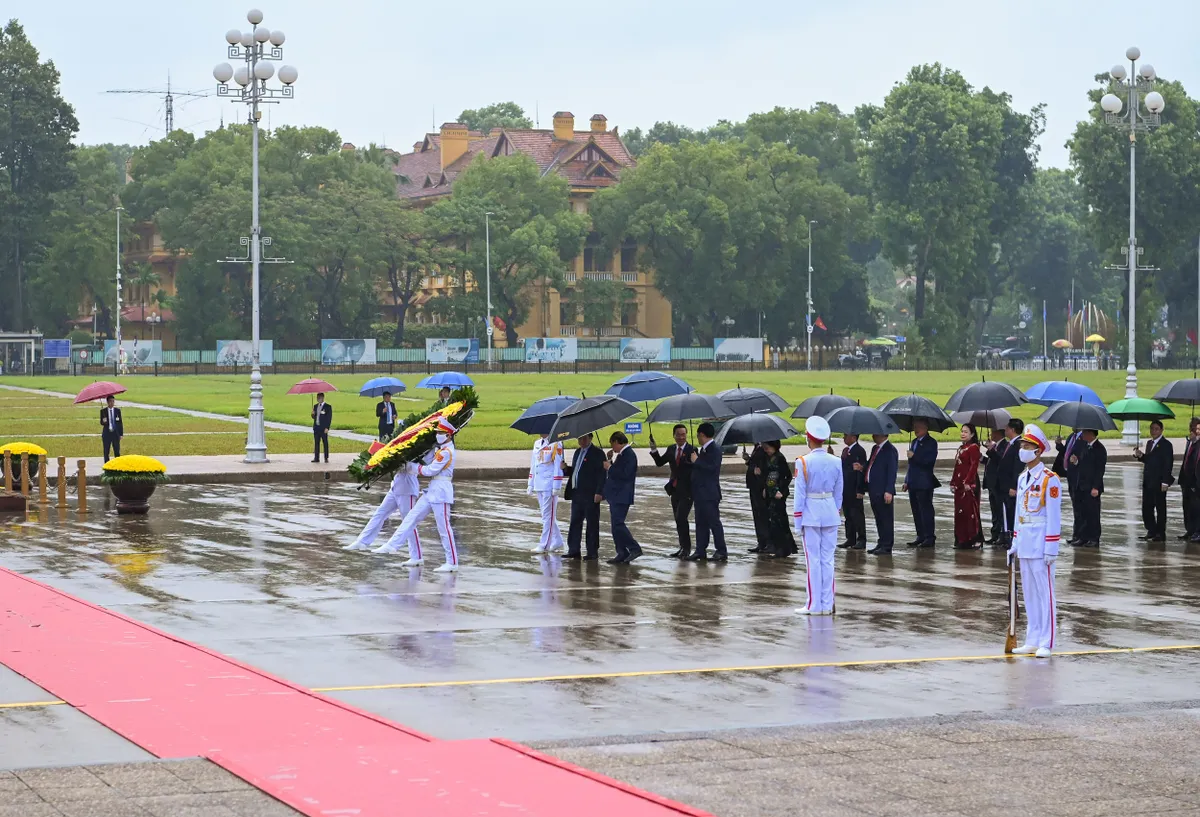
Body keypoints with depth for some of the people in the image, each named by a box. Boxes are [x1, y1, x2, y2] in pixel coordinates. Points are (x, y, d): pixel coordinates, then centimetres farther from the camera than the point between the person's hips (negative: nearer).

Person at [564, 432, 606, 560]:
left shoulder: (597, 453, -6)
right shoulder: (578, 452, 18)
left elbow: (601, 475, -12)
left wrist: (599, 492, -18)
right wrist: (566, 468, 4)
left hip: (590, 495, -8)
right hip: (577, 494, 8)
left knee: (592, 523, 0)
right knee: (575, 522, 7)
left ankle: (592, 552, 4)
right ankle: (574, 551, 10)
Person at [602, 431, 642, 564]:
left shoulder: (629, 455, -15)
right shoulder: (621, 454, 16)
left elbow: (625, 474, -25)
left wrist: (610, 467, -15)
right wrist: (610, 461, 9)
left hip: (621, 497, -10)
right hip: (616, 496, 10)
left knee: (617, 523, -15)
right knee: (616, 524, 9)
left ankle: (634, 548, -11)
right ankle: (622, 554, 11)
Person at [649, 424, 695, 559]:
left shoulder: (691, 450, -8)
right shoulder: (671, 449, 10)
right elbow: (659, 462, 9)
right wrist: (654, 450, -4)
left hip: (686, 491, -7)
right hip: (675, 490, 7)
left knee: (681, 518, -15)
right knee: (678, 520, 10)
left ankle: (686, 548, -7)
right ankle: (683, 547, 18)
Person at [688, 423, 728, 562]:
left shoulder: (714, 450, -13)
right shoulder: (703, 450, 15)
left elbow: (712, 468, -25)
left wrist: (696, 461, -18)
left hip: (709, 494, -10)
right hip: (700, 493, 10)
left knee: (714, 522, -5)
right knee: (701, 523, 10)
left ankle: (721, 551, -1)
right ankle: (700, 551, 13)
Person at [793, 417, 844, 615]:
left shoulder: (803, 462, -11)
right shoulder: (836, 462, 2)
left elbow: (800, 494, -10)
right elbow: (839, 493, 8)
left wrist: (798, 522, -4)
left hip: (810, 515, -4)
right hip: (830, 514, 4)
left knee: (813, 560, 1)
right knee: (828, 560, 8)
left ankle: (814, 605, 4)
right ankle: (827, 604, 10)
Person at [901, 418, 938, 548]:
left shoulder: (931, 443, -6)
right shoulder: (914, 442, 19)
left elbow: (929, 461, -17)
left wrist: (914, 456, -17)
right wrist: (907, 481, 18)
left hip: (924, 484, -8)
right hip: (913, 483, 8)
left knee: (926, 510, -7)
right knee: (916, 511, 10)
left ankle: (930, 538, -4)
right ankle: (921, 536, 16)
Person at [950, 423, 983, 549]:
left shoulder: (973, 447, -8)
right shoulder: (961, 448, 19)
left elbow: (974, 466, -15)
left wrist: (968, 482, -21)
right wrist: (953, 483, 16)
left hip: (969, 484, -9)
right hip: (959, 484, 9)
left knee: (970, 510, -9)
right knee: (959, 511, 9)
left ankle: (973, 540, -6)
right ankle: (961, 540, 14)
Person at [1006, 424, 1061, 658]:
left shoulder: (1049, 479, -10)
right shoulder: (1022, 478, 13)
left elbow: (1054, 515, -13)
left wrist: (1051, 548, -16)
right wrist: (1015, 543, 16)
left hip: (1041, 542, -8)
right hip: (1024, 542, 8)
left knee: (1044, 592, -4)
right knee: (1029, 593, 10)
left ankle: (1046, 644, -1)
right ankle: (1032, 641, 16)